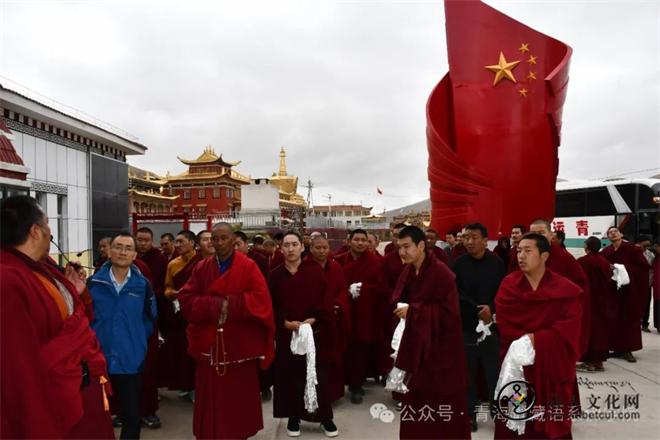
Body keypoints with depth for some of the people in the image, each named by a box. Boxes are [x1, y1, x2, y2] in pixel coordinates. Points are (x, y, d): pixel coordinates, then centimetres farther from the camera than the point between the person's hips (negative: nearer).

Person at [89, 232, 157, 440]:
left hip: (131, 359, 0)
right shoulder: (94, 282, -3)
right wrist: (94, 339, -2)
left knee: (131, 415, 12)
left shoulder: (143, 285, -2)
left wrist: (136, 339, 2)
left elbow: (150, 318, 7)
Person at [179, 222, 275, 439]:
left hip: (240, 344, -2)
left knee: (239, 396, 9)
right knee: (210, 396, 10)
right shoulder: (201, 268, 4)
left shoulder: (249, 267, -4)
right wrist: (216, 305, -18)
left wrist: (230, 304, -19)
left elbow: (261, 300, -14)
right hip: (209, 344, 2)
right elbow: (186, 300, -4)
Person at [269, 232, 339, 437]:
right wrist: (285, 322, -14)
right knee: (290, 376, 7)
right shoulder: (275, 275, 2)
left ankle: (325, 417, 22)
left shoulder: (315, 270, -2)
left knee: (318, 375, 6)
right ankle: (293, 417, 24)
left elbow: (326, 299, -5)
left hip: (315, 333, -1)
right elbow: (270, 306, 0)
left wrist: (314, 319, -17)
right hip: (286, 334, 1)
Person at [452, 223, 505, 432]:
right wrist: (477, 310, -13)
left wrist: (492, 309, -13)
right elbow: (456, 294, -6)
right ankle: (469, 415, 20)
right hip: (465, 326, 0)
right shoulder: (459, 264, -2)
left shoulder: (497, 263, -1)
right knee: (467, 372, 6)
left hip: (492, 326, 0)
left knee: (494, 372, 2)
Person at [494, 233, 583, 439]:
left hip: (552, 365, 0)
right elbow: (503, 324, -6)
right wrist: (523, 341, -18)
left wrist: (537, 339, -19)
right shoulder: (508, 285, 0)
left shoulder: (565, 289, -3)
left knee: (551, 422, 8)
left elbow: (570, 325, -12)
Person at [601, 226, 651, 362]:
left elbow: (644, 266, -8)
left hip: (630, 290, -2)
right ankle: (618, 349, 12)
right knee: (614, 319, 3)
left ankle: (628, 350, 7)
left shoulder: (633, 249, -3)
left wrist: (626, 267, -17)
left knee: (629, 318, 0)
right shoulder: (605, 252, 5)